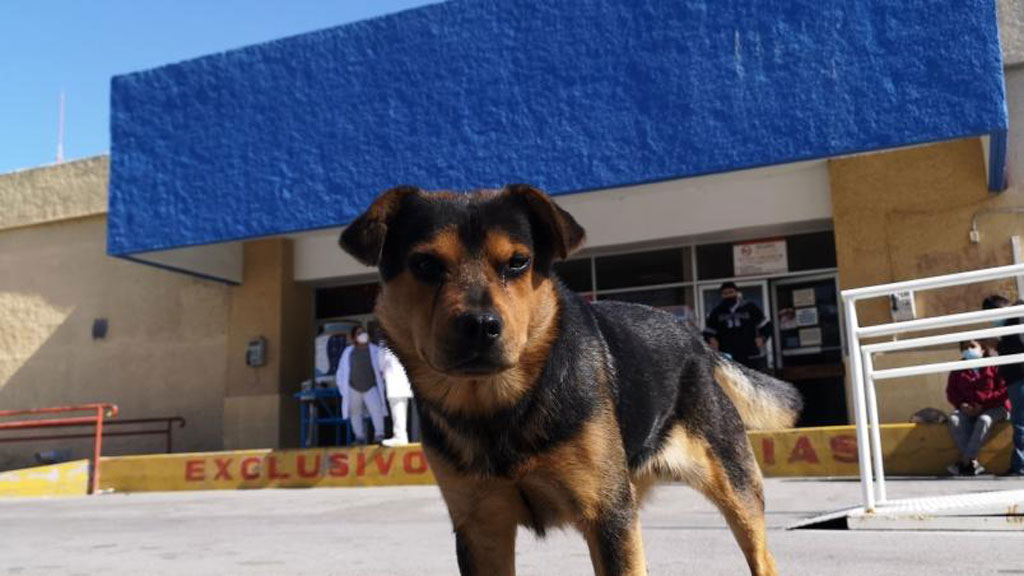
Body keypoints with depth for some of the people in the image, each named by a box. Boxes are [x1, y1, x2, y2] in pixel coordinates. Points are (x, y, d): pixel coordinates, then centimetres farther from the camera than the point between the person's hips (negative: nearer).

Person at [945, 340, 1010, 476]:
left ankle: (965, 462, -36)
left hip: (993, 408, -3)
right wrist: (961, 404, -10)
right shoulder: (958, 370, 10)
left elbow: (1004, 390, -8)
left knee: (984, 420, -38)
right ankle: (973, 463, -35)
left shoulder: (993, 366, -1)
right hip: (967, 409, 4)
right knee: (954, 419, -29)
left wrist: (983, 405, -18)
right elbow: (951, 392, 11)